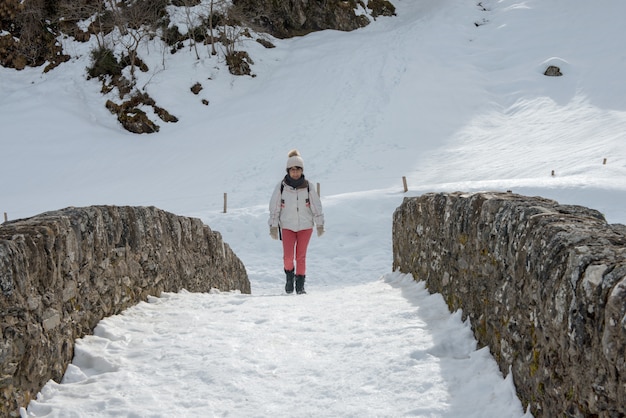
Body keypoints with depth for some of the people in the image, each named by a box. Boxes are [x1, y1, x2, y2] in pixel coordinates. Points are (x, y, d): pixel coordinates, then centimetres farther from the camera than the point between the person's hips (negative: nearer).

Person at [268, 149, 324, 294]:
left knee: (301, 256, 0)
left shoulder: (307, 187, -5)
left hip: (305, 226, 0)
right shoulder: (281, 187, -6)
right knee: (288, 256, -10)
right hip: (287, 226, 0)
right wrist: (273, 226, -2)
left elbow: (316, 206, 1)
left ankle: (300, 285, 12)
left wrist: (320, 224, -1)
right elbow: (274, 207, 0)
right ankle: (289, 275, 19)